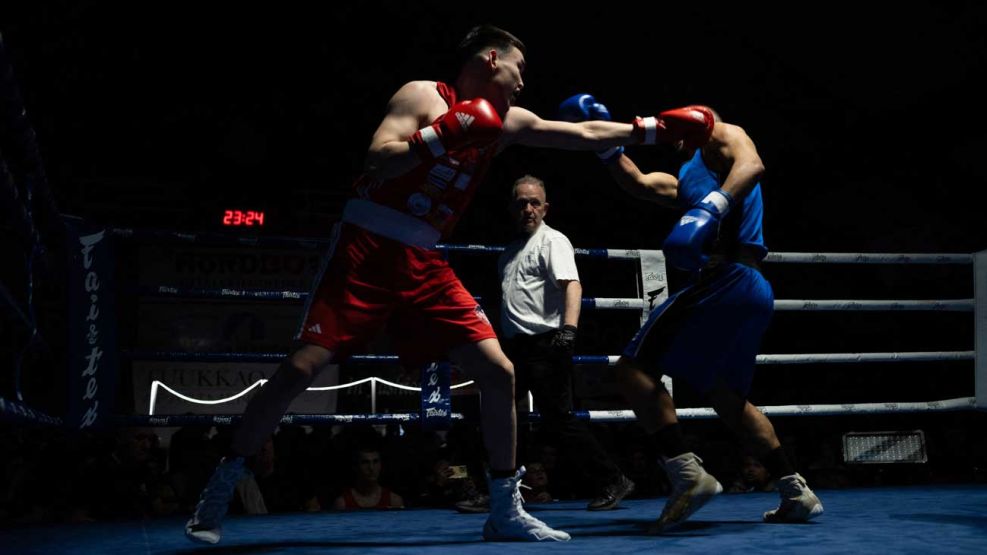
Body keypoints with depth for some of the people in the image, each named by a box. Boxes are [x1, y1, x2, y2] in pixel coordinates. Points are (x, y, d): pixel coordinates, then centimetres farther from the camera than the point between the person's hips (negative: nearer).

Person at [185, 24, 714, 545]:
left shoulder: (505, 122, 12)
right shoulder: (422, 96, -5)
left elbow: (584, 134, 17)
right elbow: (376, 162, -16)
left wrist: (656, 129, 15)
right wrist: (444, 136, -24)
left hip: (423, 265, 6)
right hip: (367, 249, -6)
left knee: (499, 373, -3)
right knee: (300, 369, -13)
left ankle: (504, 510, 8)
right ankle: (218, 490, 2)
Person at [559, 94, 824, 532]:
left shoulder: (723, 135, 8)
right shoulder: (689, 181, 32)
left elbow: (753, 165, -14)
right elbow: (639, 184, 22)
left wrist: (712, 208, -31)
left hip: (725, 280, -10)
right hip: (753, 291, 10)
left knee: (635, 368, -12)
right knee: (726, 397, 22)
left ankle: (687, 475, -21)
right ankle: (797, 493, 21)